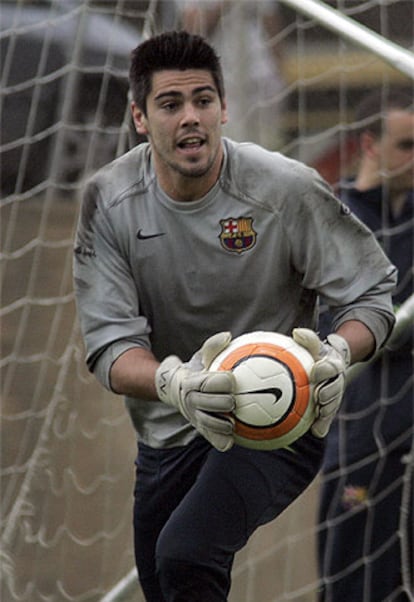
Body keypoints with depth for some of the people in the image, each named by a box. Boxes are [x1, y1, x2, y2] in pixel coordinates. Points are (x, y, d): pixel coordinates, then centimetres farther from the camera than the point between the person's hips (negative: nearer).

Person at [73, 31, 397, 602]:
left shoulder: (287, 189, -18)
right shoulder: (109, 201, -11)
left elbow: (373, 293, -10)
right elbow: (110, 346, -16)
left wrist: (337, 354, -34)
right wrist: (174, 382, -40)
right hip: (171, 428, 4)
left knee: (185, 556, -29)